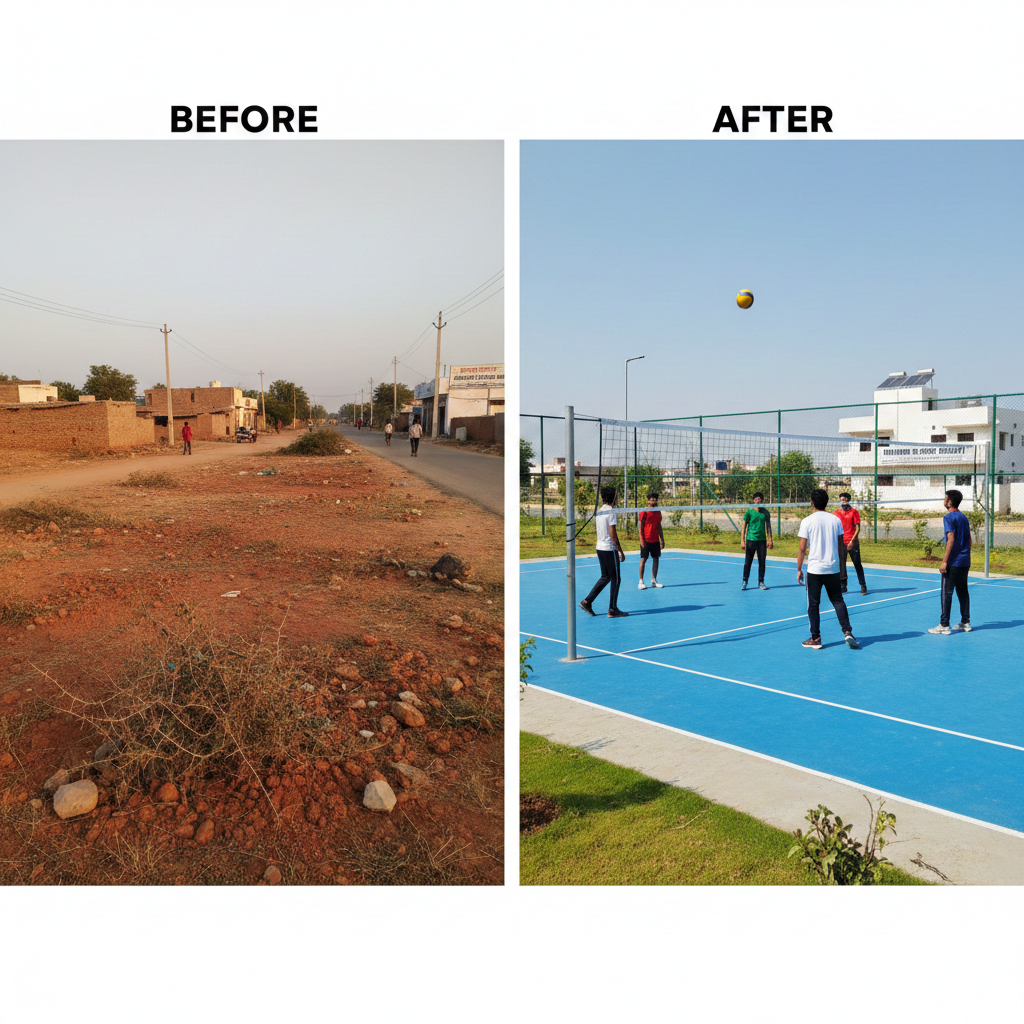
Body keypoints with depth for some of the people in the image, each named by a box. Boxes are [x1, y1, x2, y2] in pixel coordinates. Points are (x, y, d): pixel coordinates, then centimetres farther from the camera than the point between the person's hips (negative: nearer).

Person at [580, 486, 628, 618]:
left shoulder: (600, 510, 11)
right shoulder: (610, 511, -15)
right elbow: (612, 533, -18)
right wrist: (621, 551, -13)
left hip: (600, 548, 8)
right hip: (610, 549, -8)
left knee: (605, 577, 16)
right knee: (615, 579, 1)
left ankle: (587, 601, 11)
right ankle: (612, 609, 5)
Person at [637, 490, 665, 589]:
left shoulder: (658, 512, 11)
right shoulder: (644, 512, -5)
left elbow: (659, 527, 17)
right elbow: (641, 527, -6)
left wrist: (662, 539, 14)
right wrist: (641, 539, -13)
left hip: (655, 540, 5)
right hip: (646, 540, -5)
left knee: (656, 559, 6)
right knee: (643, 559, -3)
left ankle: (654, 581, 14)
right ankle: (641, 582, 0)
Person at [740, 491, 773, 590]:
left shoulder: (766, 512, 6)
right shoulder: (749, 512, -2)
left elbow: (768, 526, 15)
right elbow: (744, 526, 0)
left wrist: (770, 539, 10)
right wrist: (742, 540, -5)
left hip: (762, 540, 3)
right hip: (750, 540, -2)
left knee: (762, 562, 5)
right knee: (747, 562, 1)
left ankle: (761, 582, 15)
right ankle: (744, 582, 9)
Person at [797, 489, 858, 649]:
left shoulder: (807, 521, -8)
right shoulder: (836, 520, 2)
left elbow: (802, 549, -8)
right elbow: (840, 546, 6)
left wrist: (799, 569, 1)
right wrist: (840, 566, 18)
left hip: (814, 570, -3)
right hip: (833, 568, 3)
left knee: (813, 605, 6)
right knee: (838, 601, 15)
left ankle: (815, 639, 8)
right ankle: (847, 632, 4)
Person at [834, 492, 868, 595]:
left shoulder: (854, 512, -1)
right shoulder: (837, 512, 8)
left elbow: (857, 528, -5)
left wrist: (852, 541, -15)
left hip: (853, 543, -3)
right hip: (841, 543, 3)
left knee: (857, 564, 1)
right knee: (841, 565, 4)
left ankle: (863, 586, 8)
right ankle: (842, 586, 12)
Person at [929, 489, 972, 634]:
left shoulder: (949, 517, -12)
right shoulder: (963, 517, 13)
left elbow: (951, 539, -20)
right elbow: (969, 540, 17)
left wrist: (944, 561, -20)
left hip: (953, 563, -8)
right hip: (965, 562, 8)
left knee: (946, 593, -4)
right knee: (963, 592, 14)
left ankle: (944, 625, -4)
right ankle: (965, 623, 19)